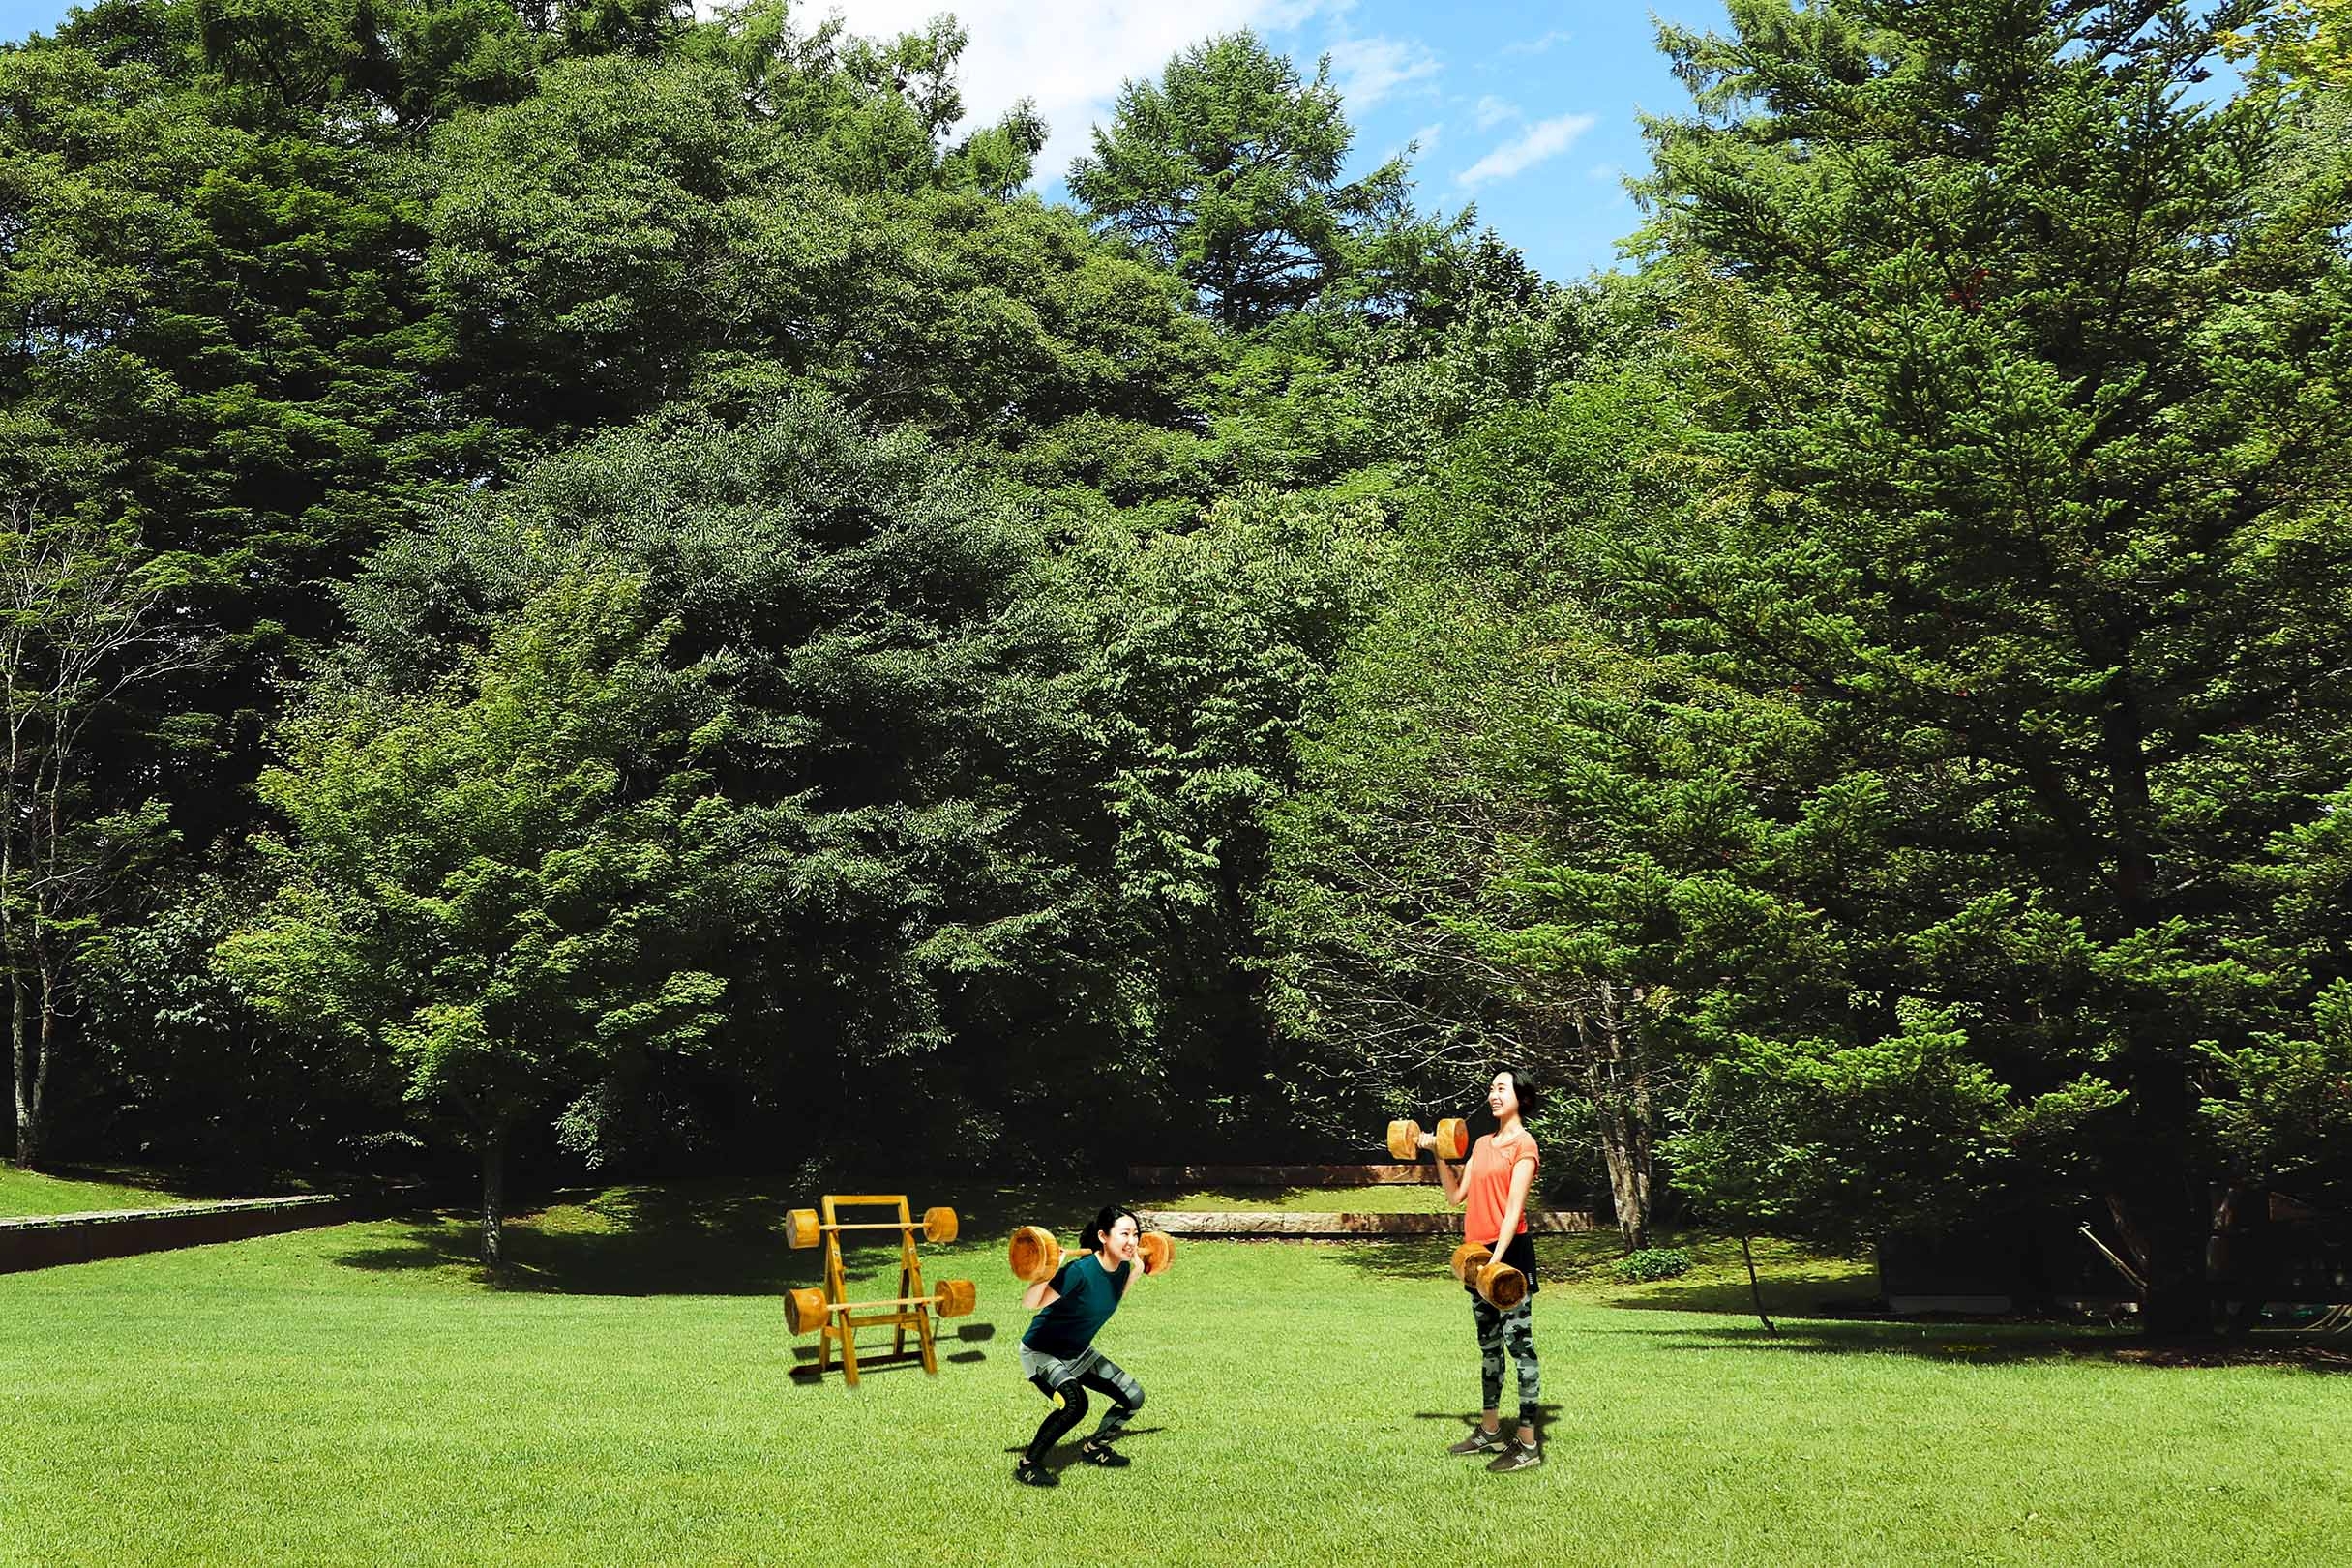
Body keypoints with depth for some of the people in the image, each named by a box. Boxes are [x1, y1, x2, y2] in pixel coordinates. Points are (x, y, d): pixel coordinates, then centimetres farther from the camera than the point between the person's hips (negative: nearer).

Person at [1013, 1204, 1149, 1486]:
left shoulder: (1122, 1268, -8)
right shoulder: (1080, 1271, -31)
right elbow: (1030, 1303, -31)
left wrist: (1135, 1272, 11)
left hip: (1079, 1353, 8)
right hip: (1042, 1353, -8)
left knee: (1133, 1397, 5)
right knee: (1074, 1404, -32)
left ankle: (1094, 1448, 26)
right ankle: (1027, 1464, -14)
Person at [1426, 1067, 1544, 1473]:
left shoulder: (1524, 1144, -7)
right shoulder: (1482, 1144, 16)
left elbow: (1514, 1209, -16)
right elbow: (1456, 1196, 17)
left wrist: (1496, 1260, -25)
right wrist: (1438, 1155, 7)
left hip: (1510, 1251, -8)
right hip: (1477, 1252, 8)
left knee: (1518, 1343, -8)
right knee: (1488, 1344, 15)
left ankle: (1528, 1445, -7)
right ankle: (1490, 1432, 25)